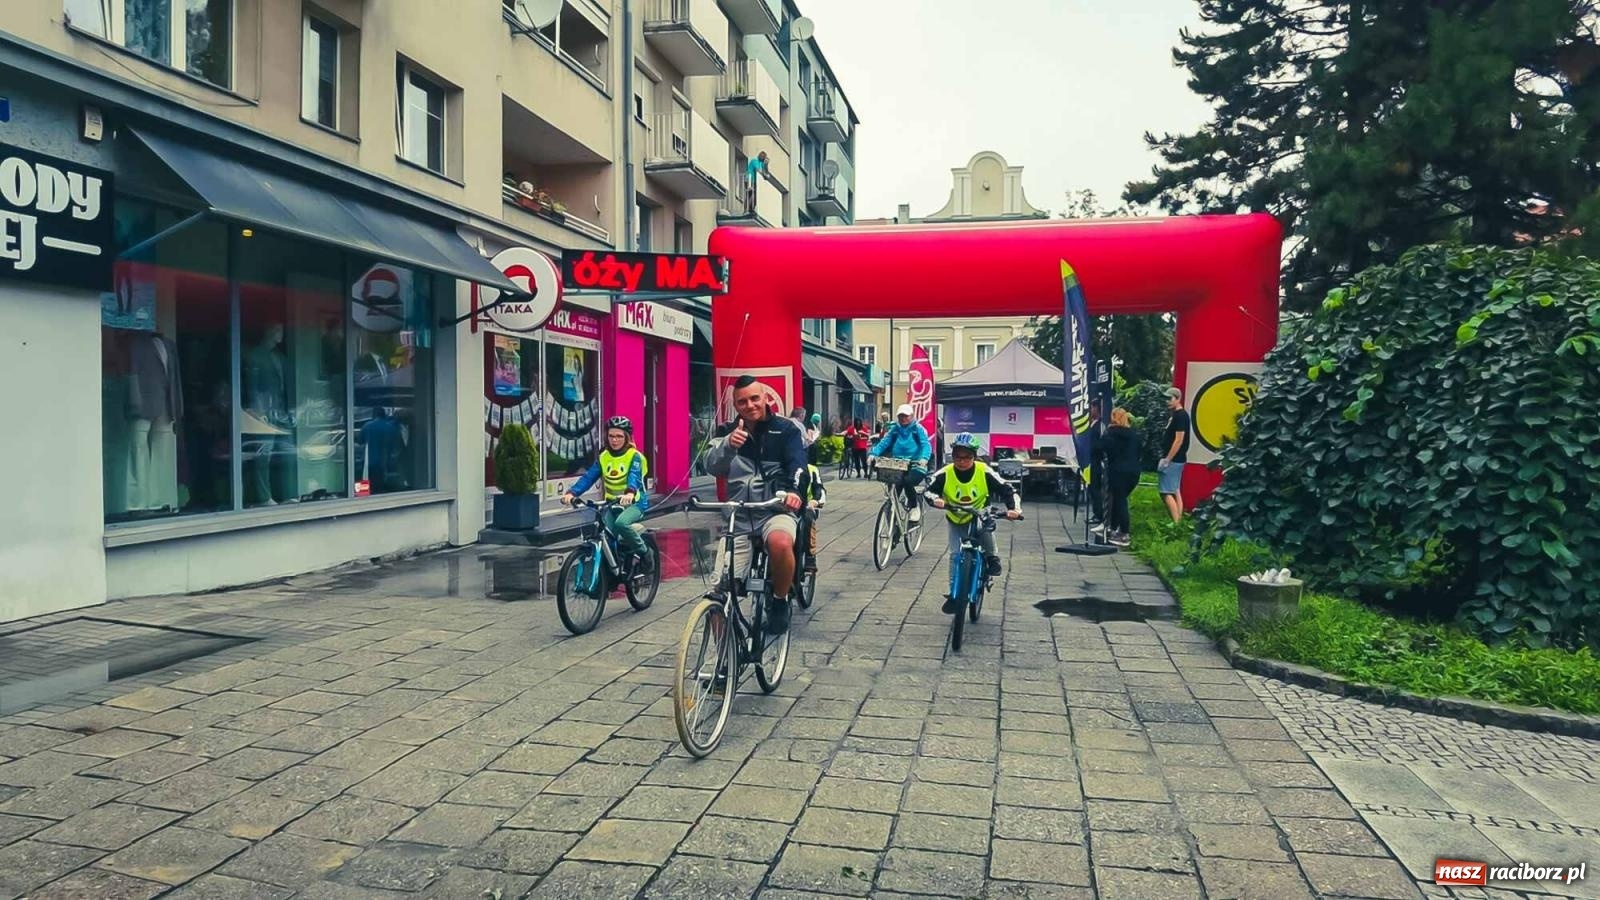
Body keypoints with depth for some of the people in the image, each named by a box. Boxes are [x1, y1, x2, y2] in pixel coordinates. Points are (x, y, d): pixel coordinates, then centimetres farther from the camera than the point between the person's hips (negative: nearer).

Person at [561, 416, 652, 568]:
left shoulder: (635, 456, -10)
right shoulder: (603, 457, 3)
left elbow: (635, 476, -29)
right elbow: (589, 477, -8)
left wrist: (630, 493, -51)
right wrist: (572, 493, -25)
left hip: (634, 503, -5)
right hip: (611, 503, 5)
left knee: (621, 523, -33)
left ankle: (644, 551, -11)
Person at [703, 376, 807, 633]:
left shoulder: (785, 429, 6)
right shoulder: (727, 432, 13)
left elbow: (797, 463, -10)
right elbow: (712, 466, -3)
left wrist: (792, 490, -32)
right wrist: (728, 445, -25)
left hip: (775, 509, -3)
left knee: (781, 543, -37)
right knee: (722, 588, -5)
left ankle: (780, 601, -10)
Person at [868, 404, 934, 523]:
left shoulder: (918, 429, 1)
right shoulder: (894, 429, 11)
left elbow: (926, 445, -12)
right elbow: (883, 443, 0)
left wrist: (924, 458, -34)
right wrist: (873, 453, -19)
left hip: (915, 467, -4)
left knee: (907, 481, -33)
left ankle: (915, 506, -5)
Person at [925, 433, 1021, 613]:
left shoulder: (985, 473, -22)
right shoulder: (944, 474, -21)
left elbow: (1007, 491, -20)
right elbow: (928, 490, -16)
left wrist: (1014, 508, -37)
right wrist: (935, 499, -39)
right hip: (956, 522, 2)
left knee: (986, 527, -36)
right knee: (955, 555, -7)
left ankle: (991, 558, -10)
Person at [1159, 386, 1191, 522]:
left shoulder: (1180, 415, -16)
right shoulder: (1176, 415, 14)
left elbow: (1179, 440, -21)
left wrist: (1167, 460, -21)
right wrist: (1166, 458, 16)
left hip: (1173, 460, -10)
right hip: (1176, 459, 10)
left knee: (1166, 492, -10)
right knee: (1175, 491, 11)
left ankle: (1176, 523, -10)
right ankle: (1179, 521, 14)